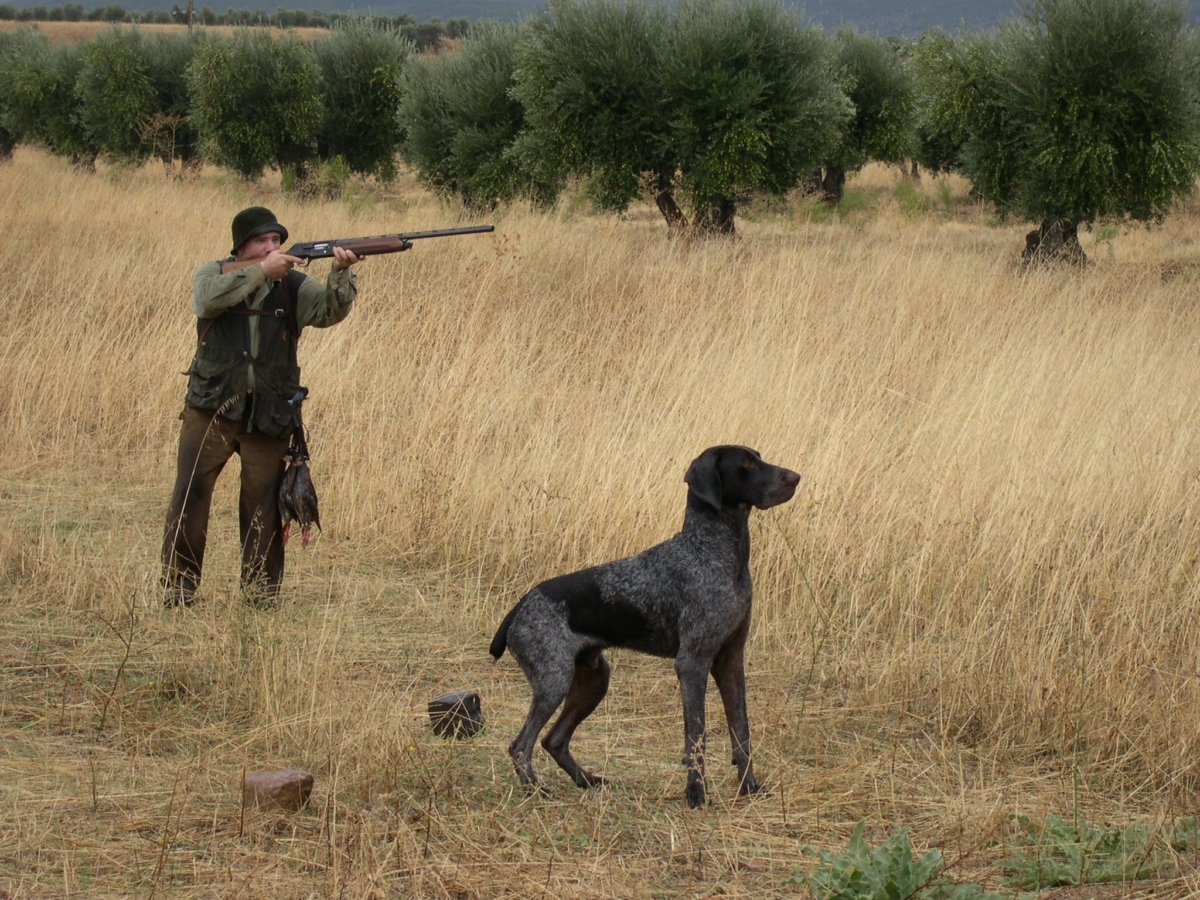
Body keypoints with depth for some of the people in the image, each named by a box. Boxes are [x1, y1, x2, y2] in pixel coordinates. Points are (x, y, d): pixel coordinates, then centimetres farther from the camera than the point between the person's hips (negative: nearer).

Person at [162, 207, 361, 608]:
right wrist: (261, 270, -27)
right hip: (212, 409, -1)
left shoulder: (293, 286, 4)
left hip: (268, 416, 1)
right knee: (190, 494, -3)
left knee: (263, 503, 4)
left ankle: (261, 587, 16)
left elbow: (330, 310, -12)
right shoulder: (214, 274, 2)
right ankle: (178, 584, 5)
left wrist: (340, 274, -30)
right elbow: (211, 296, -20)